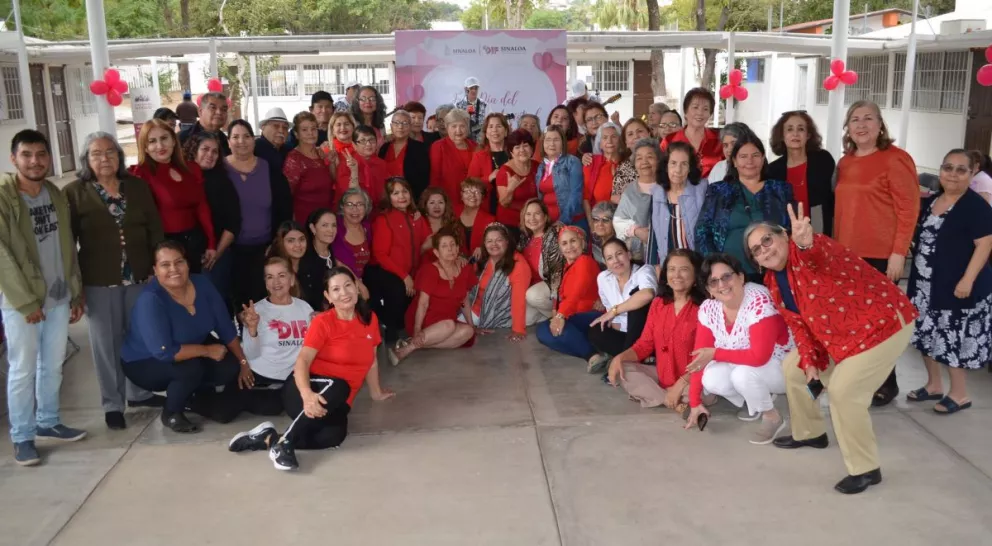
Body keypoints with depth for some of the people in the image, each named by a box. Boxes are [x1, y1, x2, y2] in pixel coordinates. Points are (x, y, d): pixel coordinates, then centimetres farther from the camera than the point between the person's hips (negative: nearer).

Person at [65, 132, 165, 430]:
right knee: (107, 343, 5)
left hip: (139, 277, 3)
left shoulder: (138, 187, 7)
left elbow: (155, 230, 8)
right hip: (99, 282, -3)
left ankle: (138, 392, 29)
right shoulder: (74, 192, -3)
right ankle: (112, 404, 16)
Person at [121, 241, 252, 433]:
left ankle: (194, 396, 17)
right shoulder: (150, 300, -31)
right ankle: (171, 413, -3)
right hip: (145, 363, -6)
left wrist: (243, 363, -3)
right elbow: (164, 352, -35)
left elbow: (226, 327, -4)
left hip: (191, 353, 6)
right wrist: (207, 350, -27)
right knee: (191, 368, -33)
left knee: (231, 368, -15)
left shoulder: (201, 284, -13)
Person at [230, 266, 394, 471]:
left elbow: (370, 360, 19)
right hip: (309, 390, -4)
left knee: (335, 435, -32)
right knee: (337, 387, -40)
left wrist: (376, 392, 28)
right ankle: (283, 443, -31)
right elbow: (303, 361, -20)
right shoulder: (322, 322, -8)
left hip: (335, 403, 4)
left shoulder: (370, 319, 5)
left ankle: (269, 439, -19)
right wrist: (307, 395, -39)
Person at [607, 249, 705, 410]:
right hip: (662, 375, 6)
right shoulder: (658, 304, 5)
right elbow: (644, 344, 6)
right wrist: (620, 358, -14)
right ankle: (675, 404, -16)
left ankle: (651, 395, -16)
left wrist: (679, 385, -22)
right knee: (620, 370, -11)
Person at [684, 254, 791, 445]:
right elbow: (699, 356, -7)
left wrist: (715, 354, -26)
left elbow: (759, 357, -34)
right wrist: (695, 403, -9)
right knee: (711, 380, -23)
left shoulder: (759, 301, -29)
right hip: (741, 367, 6)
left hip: (781, 365, -6)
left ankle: (773, 418, -4)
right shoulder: (708, 309, -10)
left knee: (742, 374, -34)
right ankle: (756, 401, 10)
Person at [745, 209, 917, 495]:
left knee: (843, 390, -18)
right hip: (837, 333, 10)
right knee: (793, 368, 15)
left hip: (883, 322, -9)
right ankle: (810, 433, 37)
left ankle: (866, 469, 0)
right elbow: (798, 323, 6)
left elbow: (819, 255, -51)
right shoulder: (773, 282, 1)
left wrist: (805, 243, -75)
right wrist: (809, 361, -7)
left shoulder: (808, 250, -25)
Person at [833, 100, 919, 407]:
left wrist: (899, 253, -16)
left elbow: (908, 209, -10)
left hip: (882, 256, -6)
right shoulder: (845, 163, 12)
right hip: (847, 255, 6)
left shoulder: (895, 159, -7)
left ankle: (886, 384, 17)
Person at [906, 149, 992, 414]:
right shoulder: (930, 201, 10)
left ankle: (959, 394, 13)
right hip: (925, 283, 7)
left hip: (957, 285, -7)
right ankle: (933, 385, 27)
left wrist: (967, 279, -21)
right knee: (928, 334, 13)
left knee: (954, 338, -2)